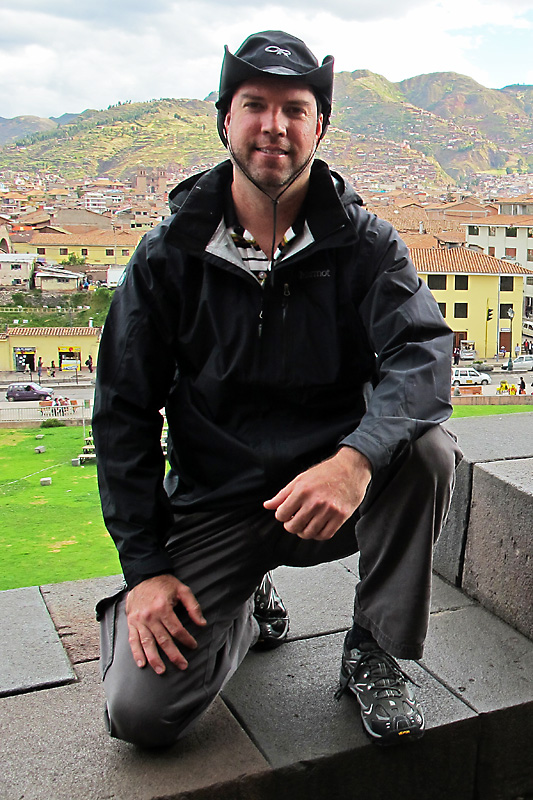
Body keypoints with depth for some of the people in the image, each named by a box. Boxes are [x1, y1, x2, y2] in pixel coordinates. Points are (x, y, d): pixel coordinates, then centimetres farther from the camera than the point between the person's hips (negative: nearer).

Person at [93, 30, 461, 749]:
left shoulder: (363, 243, -4)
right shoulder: (168, 257, -4)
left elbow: (422, 352, -20)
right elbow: (123, 414, -2)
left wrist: (357, 457, -42)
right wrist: (144, 567, -7)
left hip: (335, 491, 1)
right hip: (213, 508, 0)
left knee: (427, 447, -30)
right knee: (139, 711, -13)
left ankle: (374, 652, -6)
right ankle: (247, 609, 20)